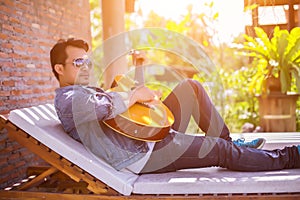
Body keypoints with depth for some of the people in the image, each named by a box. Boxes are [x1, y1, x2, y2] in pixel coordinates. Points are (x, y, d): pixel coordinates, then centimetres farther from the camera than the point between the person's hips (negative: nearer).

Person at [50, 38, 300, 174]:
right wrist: (134, 96, -15)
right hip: (141, 155, -10)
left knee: (191, 87, 8)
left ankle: (231, 143, 13)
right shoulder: (68, 99, -11)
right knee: (219, 150, -11)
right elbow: (105, 108, -31)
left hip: (149, 133, 10)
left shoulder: (88, 90, 21)